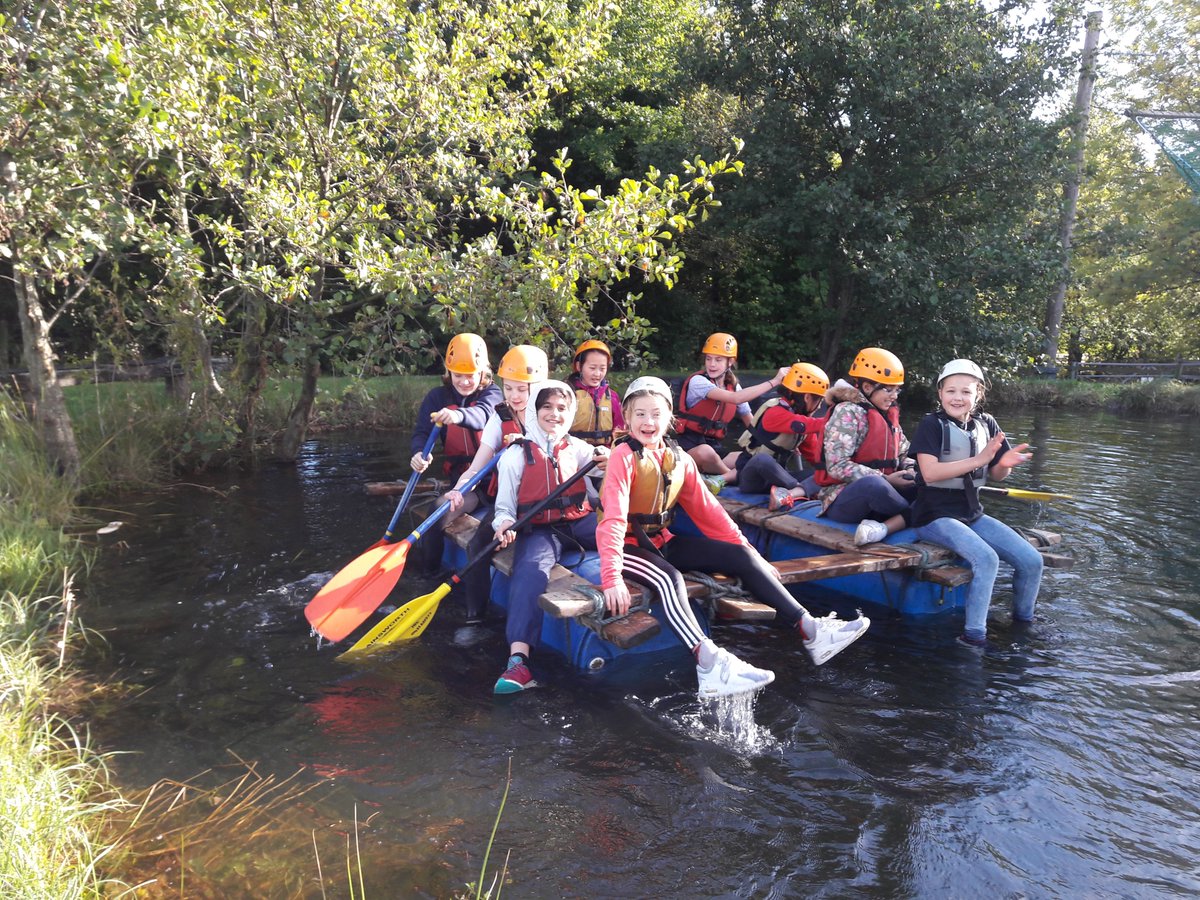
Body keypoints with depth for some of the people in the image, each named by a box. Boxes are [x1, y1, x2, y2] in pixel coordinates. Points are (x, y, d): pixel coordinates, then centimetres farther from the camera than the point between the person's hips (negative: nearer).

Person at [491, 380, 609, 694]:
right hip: (538, 530, -3)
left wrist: (606, 457, -6)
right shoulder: (516, 455, 7)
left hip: (579, 520, 4)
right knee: (531, 569, -35)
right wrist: (505, 526, -16)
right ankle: (518, 659, -46)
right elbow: (504, 507, 7)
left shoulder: (575, 447, 14)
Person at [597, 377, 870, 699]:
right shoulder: (624, 456, -14)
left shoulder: (679, 459, 5)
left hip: (662, 542, 6)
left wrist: (748, 553, 5)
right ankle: (709, 666, -47)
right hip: (628, 546, -6)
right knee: (668, 578, -36)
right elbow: (613, 518, -24)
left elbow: (707, 510, 8)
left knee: (741, 556, -7)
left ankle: (811, 631, -8)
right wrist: (612, 578, -34)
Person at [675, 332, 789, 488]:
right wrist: (773, 381, -22)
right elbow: (736, 398, -26)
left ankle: (720, 479, -25)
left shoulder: (734, 386, 9)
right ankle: (736, 476, -11)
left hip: (714, 447, 7)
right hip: (690, 445, -6)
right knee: (705, 452, -40)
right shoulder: (697, 381, -13)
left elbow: (750, 421, 12)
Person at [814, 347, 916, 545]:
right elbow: (837, 466, -19)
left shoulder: (888, 415, 16)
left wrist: (914, 475, -5)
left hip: (870, 499, 9)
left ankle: (884, 527, -28)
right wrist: (886, 479, -20)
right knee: (874, 484, -40)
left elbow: (904, 456, 19)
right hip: (841, 500, -8)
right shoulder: (848, 412, -9)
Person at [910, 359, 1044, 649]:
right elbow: (930, 472, -22)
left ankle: (1022, 624, 24)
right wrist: (979, 459, -26)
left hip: (972, 514, 7)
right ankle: (973, 638, -18)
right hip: (935, 516, -7)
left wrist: (1005, 464, -10)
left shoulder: (987, 424, 8)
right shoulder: (932, 424, -10)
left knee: (1032, 561, -1)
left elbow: (996, 475, 14)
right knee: (986, 558, -29)